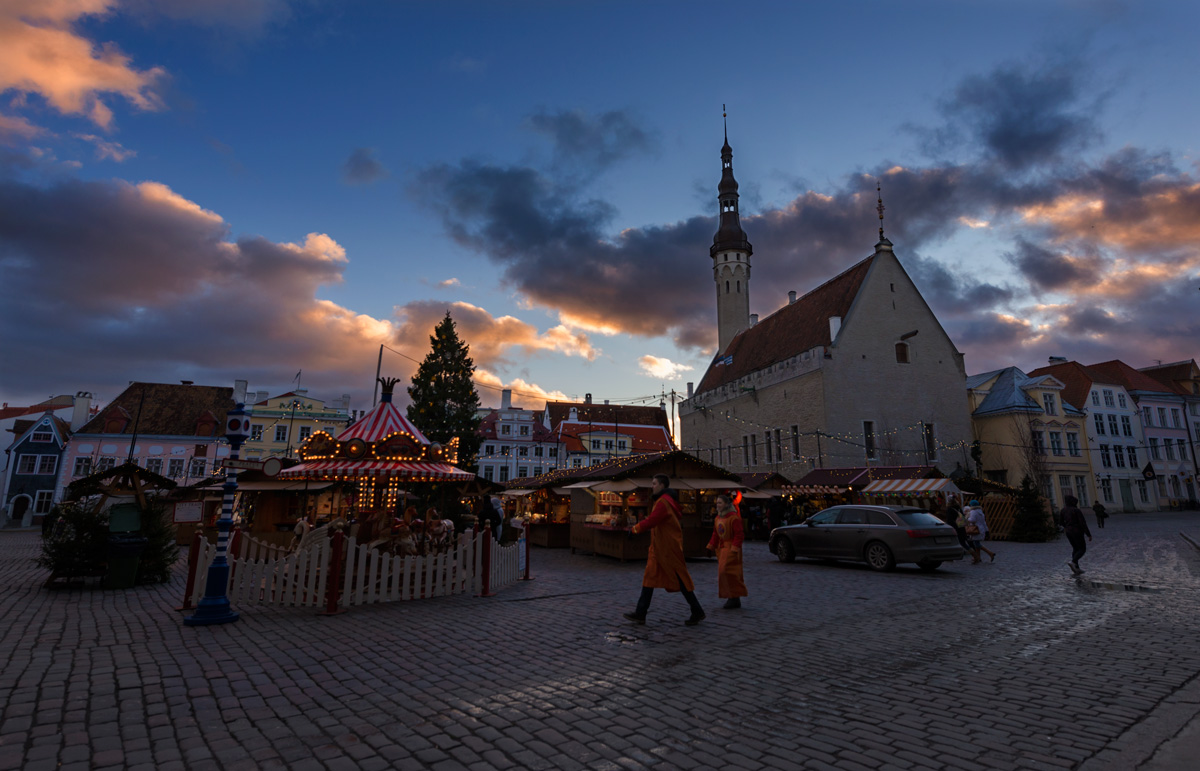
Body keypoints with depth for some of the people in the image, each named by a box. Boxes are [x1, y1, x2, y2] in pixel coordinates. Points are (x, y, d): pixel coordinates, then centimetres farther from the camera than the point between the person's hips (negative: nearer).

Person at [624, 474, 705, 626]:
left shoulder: (664, 502, -18)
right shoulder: (663, 500, 15)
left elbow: (651, 521, -25)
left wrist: (635, 528, -12)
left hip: (668, 548, -10)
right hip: (659, 548, 10)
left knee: (680, 579, -1)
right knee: (650, 578, 7)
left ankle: (697, 612, 12)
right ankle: (640, 614, 9)